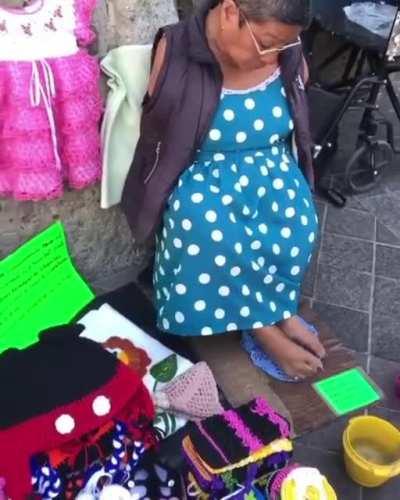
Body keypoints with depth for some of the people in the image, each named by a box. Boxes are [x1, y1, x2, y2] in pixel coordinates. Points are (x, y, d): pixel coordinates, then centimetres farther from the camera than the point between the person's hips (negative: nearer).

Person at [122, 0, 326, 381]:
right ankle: (268, 322, -13)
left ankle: (273, 308, -3)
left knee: (297, 222, -30)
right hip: (202, 175, -2)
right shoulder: (174, 51, -16)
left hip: (271, 169, 3)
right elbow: (155, 129, -4)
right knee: (206, 227, -35)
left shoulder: (289, 55, -6)